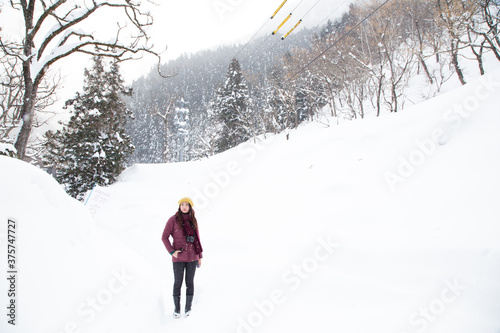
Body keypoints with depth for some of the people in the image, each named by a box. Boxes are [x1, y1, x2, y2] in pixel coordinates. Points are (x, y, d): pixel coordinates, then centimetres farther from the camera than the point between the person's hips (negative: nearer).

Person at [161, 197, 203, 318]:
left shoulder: (193, 220, 6)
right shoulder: (173, 220, -5)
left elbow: (197, 238, 11)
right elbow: (164, 237, -3)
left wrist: (199, 256, 10)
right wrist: (172, 251, -12)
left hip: (192, 256, 3)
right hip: (179, 257, -2)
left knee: (190, 282, 7)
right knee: (178, 282, 4)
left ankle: (188, 307, 20)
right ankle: (177, 308, 19)